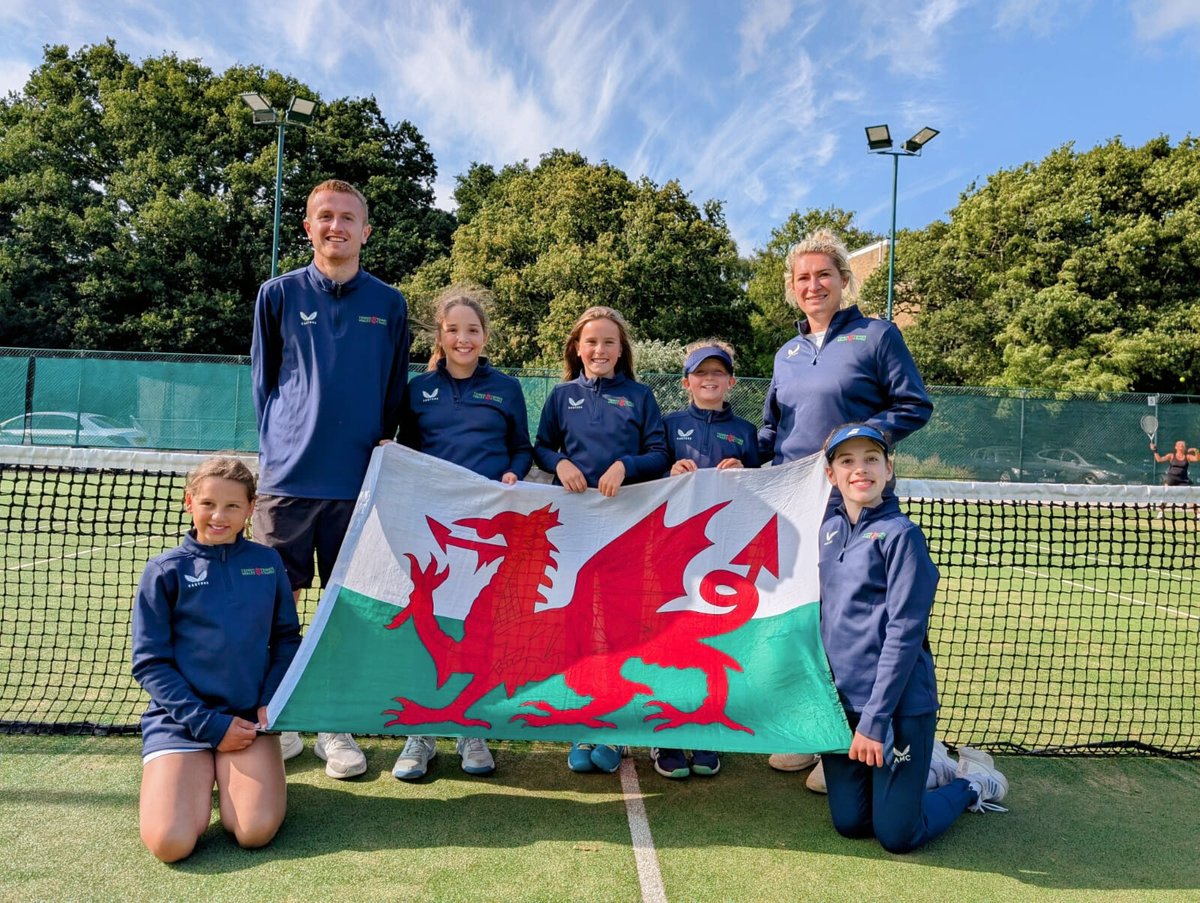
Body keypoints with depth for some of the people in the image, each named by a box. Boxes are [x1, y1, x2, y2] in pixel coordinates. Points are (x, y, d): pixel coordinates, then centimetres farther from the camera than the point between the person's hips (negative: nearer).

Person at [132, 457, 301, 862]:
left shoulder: (267, 563, 3)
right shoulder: (165, 571, -3)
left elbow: (286, 639, 9)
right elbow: (150, 663, -4)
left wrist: (271, 701, -7)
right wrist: (208, 723, -11)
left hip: (249, 718, 1)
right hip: (178, 721, -1)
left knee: (257, 831, -17)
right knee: (171, 842, -18)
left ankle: (227, 777, 15)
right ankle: (199, 777, 14)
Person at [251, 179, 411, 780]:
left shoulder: (388, 304, 7)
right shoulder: (279, 294, 7)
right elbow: (263, 379, 13)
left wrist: (381, 446, 3)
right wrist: (279, 444, 6)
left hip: (359, 481, 0)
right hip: (288, 476, 0)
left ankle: (335, 728, 20)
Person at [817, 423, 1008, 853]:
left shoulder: (901, 535, -13)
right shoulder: (828, 531, 6)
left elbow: (904, 635, -16)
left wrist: (875, 719, -17)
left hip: (898, 703, -6)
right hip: (841, 702, 6)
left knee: (896, 836, 3)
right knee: (849, 824, 12)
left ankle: (971, 783, 30)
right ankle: (926, 767, 37)